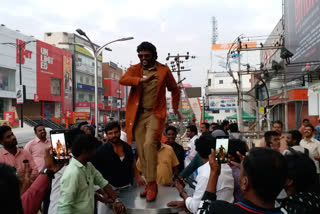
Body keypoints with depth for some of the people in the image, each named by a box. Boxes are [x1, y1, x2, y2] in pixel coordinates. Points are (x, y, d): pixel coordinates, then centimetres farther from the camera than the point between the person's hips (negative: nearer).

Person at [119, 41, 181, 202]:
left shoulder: (164, 70, 6)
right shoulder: (134, 69, 8)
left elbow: (175, 90, 19)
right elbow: (123, 80, -14)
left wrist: (175, 108, 19)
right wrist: (142, 79, -28)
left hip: (155, 114, -3)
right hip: (138, 114, 3)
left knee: (149, 144, -22)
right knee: (141, 150, 4)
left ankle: (152, 184, -12)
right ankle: (148, 182, 18)